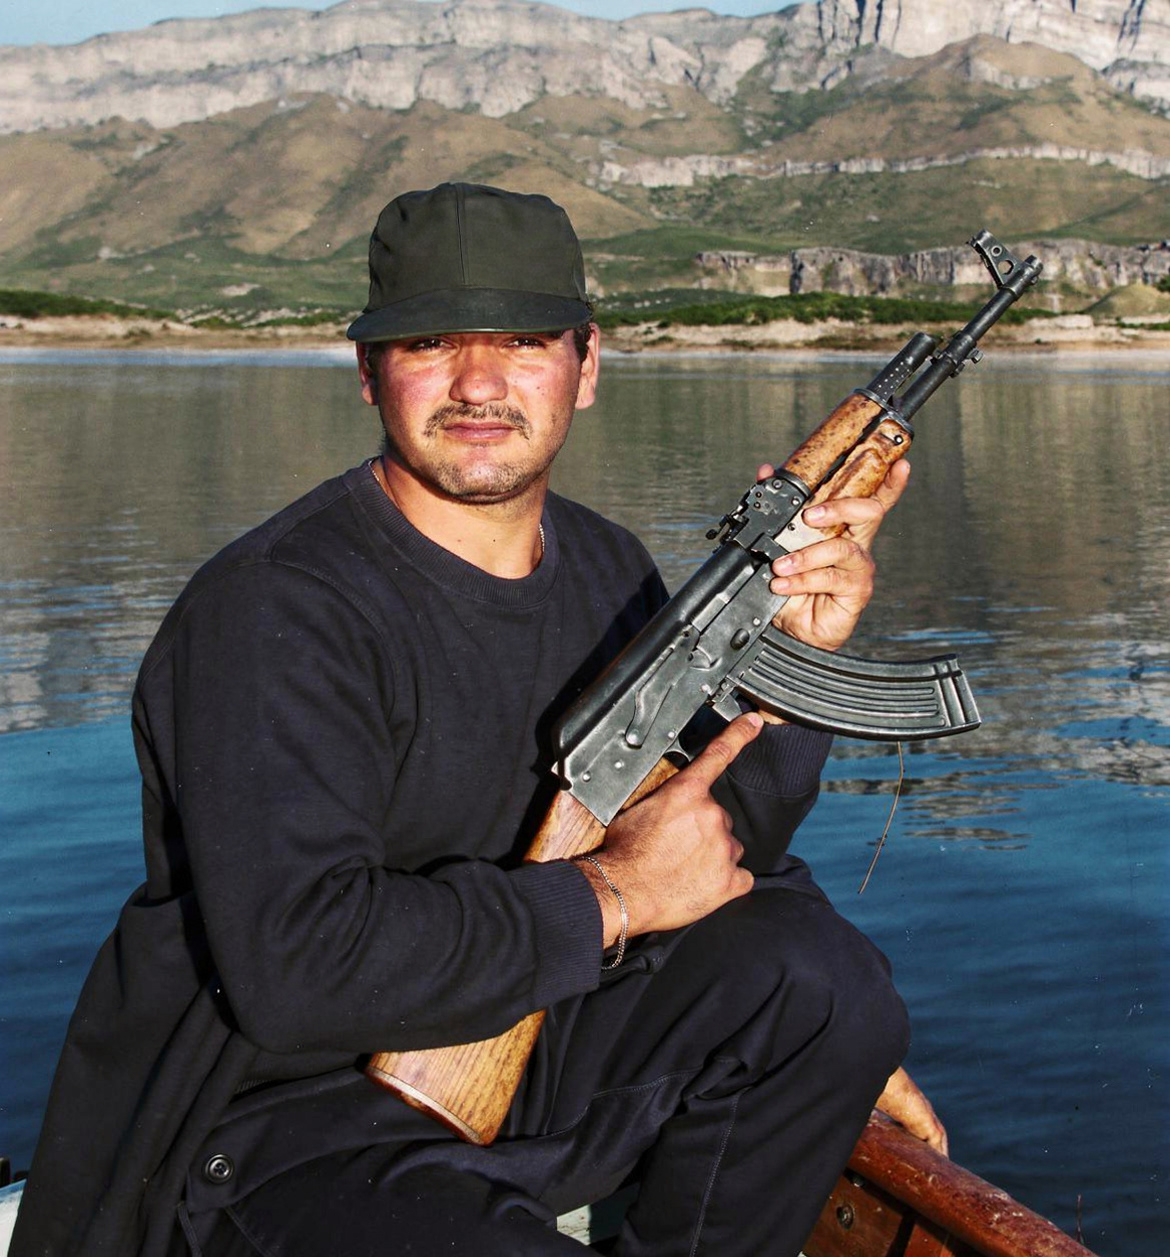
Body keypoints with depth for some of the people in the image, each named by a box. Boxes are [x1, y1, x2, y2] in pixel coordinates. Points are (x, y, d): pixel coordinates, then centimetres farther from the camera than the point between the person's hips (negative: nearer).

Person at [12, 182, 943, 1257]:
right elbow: (291, 967, -29)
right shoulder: (274, 609, -20)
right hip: (281, 1119, -7)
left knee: (824, 976, -7)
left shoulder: (606, 570, 5)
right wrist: (612, 898, -22)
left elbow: (721, 843, 9)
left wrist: (790, 653, -8)